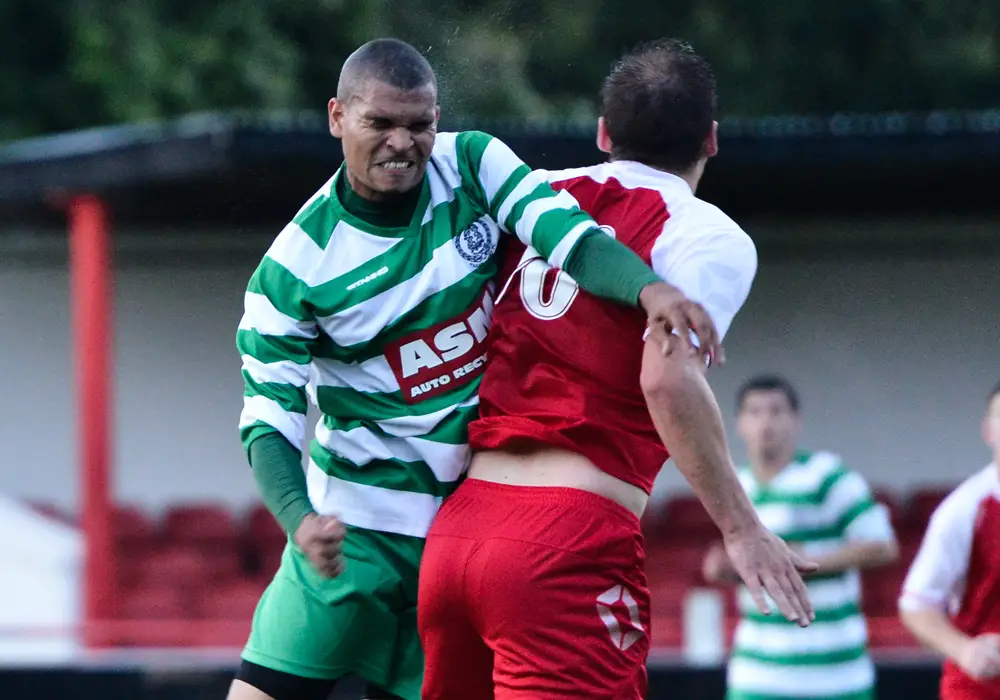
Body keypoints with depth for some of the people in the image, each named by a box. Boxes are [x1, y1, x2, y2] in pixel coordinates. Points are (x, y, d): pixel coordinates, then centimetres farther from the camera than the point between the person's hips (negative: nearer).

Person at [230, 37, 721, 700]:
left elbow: (572, 236, -18)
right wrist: (300, 519, -31)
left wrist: (650, 286, -40)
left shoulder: (473, 164, -4)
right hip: (360, 520, -2)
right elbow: (268, 421, -12)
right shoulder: (294, 267, -11)